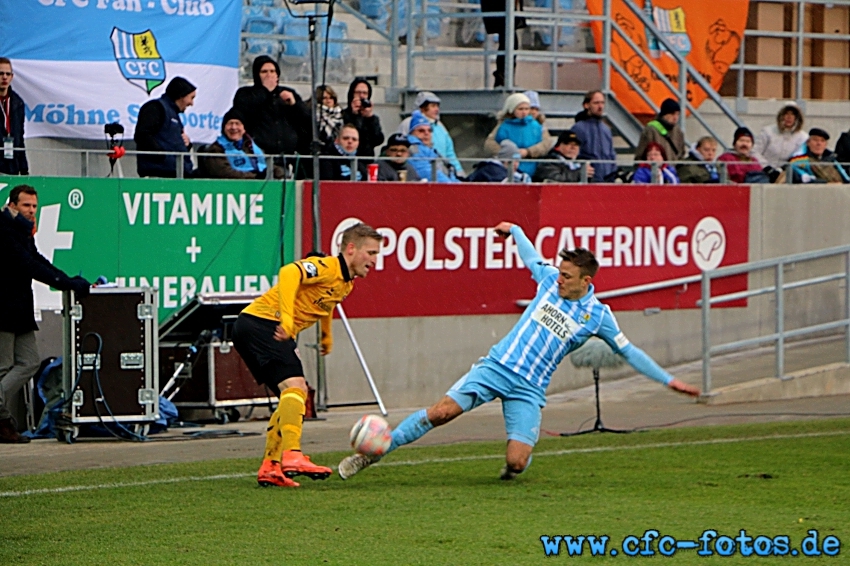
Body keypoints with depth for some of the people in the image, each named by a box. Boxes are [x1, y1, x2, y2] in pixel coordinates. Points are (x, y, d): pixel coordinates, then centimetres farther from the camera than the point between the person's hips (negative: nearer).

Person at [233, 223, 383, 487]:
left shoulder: (346, 284, 16)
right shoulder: (326, 267, -14)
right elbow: (289, 273, -32)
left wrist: (326, 337, 49)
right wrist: (287, 319, -38)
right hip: (260, 323, -11)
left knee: (294, 397, 14)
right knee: (295, 387, -24)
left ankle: (269, 468, 16)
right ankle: (292, 456, -35)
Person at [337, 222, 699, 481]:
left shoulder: (597, 315, -1)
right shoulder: (550, 280, 4)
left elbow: (628, 352, 7)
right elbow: (531, 255, 25)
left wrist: (668, 380, 6)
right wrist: (514, 229, 39)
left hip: (529, 389, -1)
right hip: (498, 366, 1)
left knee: (516, 462, -14)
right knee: (442, 410, -17)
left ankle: (522, 455, 26)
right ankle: (373, 451, -9)